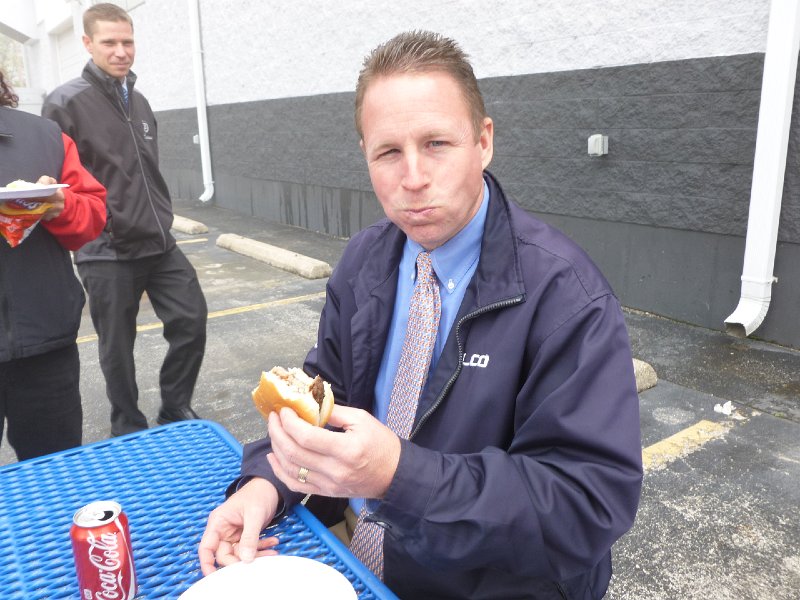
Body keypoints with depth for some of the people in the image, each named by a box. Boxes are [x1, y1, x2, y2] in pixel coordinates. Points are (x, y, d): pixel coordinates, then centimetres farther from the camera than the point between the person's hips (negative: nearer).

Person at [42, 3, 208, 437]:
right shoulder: (65, 103, -7)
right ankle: (129, 429, 27)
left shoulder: (138, 101, 13)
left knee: (191, 320, 3)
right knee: (118, 346, 6)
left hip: (159, 244, 6)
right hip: (107, 253, -5)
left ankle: (175, 409, 23)